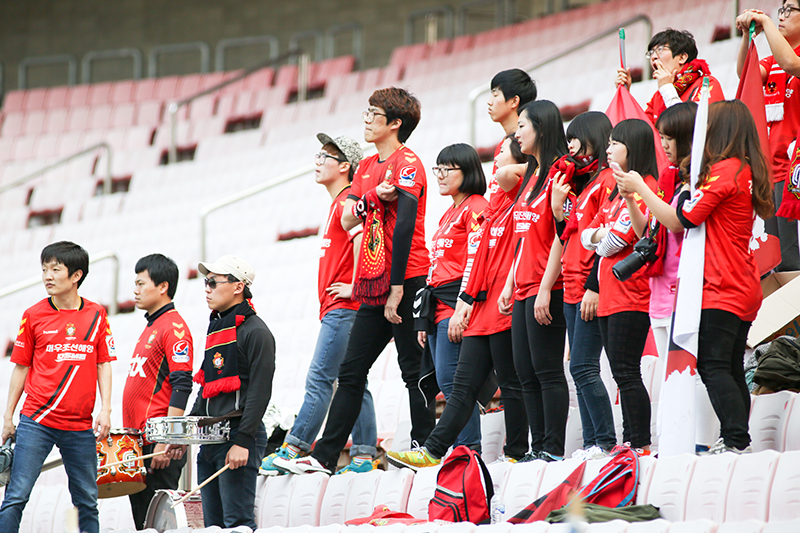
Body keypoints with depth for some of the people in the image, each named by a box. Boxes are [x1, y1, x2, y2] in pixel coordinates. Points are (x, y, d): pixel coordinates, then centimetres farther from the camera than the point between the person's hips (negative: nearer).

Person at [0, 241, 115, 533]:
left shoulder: (96, 315, 6)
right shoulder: (34, 316, 3)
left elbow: (103, 365, 9)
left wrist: (105, 410, -1)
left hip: (80, 426, 1)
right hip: (36, 421, -1)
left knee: (87, 502, 5)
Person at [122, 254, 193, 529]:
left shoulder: (174, 328, -10)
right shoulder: (151, 327, 19)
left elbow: (182, 387, -17)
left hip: (159, 443, -10)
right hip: (138, 440, 10)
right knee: (142, 519, 9)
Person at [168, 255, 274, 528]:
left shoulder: (255, 332, -9)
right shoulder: (216, 329, 18)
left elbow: (260, 391, -15)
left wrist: (243, 442, -21)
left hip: (238, 435, -9)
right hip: (210, 439, 9)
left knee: (237, 522, -12)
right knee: (213, 524, 8)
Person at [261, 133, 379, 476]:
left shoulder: (348, 201, -10)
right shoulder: (339, 203, 21)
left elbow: (361, 239, -26)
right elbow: (354, 246, 29)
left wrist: (355, 287, -21)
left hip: (343, 307, -10)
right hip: (338, 310, 10)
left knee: (319, 379, -11)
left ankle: (293, 449, -14)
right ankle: (364, 456, 5)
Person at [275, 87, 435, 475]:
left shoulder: (407, 163, -8)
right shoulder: (368, 167, 19)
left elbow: (405, 225, -16)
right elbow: (348, 218, 7)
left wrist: (397, 288, -21)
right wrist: (375, 196, -14)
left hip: (407, 282, -9)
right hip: (374, 285, 9)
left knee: (414, 371, -5)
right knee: (351, 371, 7)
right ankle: (324, 457, 8)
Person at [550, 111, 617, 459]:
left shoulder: (607, 179, -9)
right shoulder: (579, 182, 20)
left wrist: (595, 287, -19)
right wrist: (558, 205, 7)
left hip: (593, 288, -10)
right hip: (573, 289, 10)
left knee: (583, 367, -12)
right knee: (581, 369, 6)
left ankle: (606, 442, -10)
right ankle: (592, 442, 7)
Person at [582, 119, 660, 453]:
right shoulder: (617, 192, 20)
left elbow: (617, 240, -17)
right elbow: (588, 236, 18)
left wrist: (603, 239, 4)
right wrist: (600, 234, -3)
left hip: (631, 296, -10)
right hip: (610, 296, 10)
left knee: (626, 373, -11)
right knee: (622, 373, 9)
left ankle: (642, 444, -12)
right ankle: (630, 441, 11)